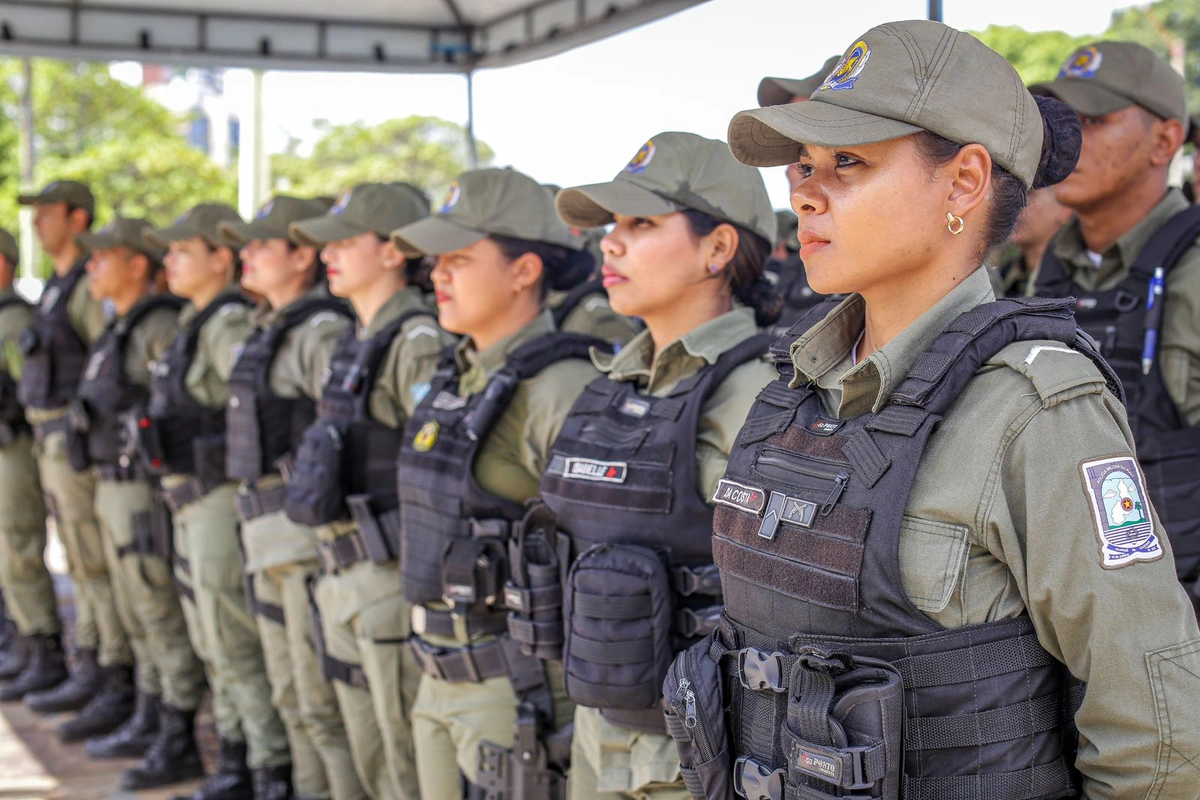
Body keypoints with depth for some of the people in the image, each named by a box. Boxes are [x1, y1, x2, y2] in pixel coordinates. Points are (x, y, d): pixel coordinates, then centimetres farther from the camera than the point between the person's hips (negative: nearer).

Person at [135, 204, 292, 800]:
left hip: (220, 500, -10)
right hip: (193, 504, 10)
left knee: (236, 649, -5)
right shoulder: (197, 325, 14)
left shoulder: (229, 326, -16)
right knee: (214, 646, 16)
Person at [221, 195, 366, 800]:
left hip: (310, 538, -10)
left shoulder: (322, 333, -14)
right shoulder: (268, 333, 16)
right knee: (293, 699, 17)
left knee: (324, 705, -6)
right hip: (268, 539, 10)